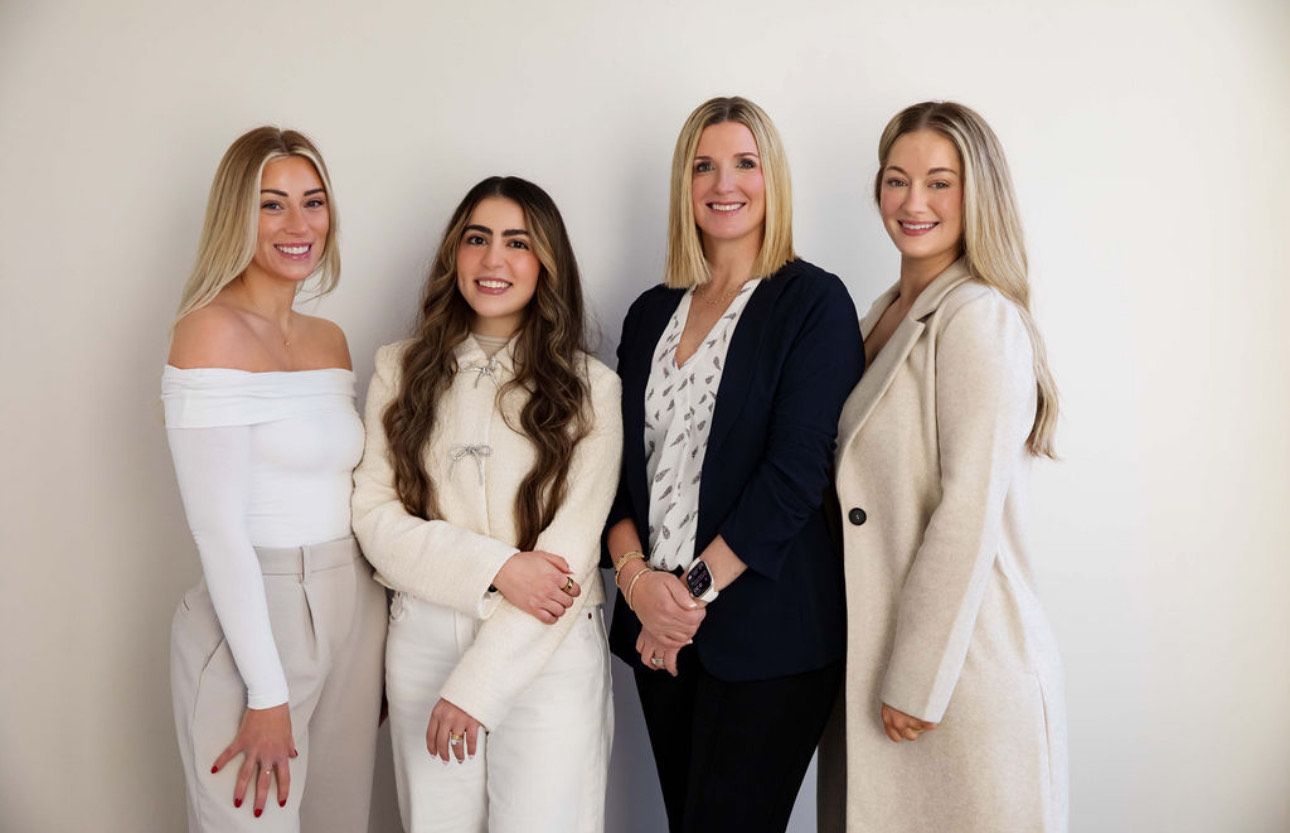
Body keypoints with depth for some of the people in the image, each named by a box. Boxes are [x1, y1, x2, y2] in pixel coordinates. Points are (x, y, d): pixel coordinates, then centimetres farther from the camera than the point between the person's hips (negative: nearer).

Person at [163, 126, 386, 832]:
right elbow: (218, 530, -17)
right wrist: (267, 695, -16)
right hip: (254, 623, -7)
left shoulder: (331, 339, 8)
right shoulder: (213, 330, -14)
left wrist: (379, 641, 9)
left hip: (352, 613, 7)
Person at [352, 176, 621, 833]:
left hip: (550, 653, -2)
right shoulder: (401, 371, 5)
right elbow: (374, 514, -2)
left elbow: (569, 552, -8)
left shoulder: (589, 387, -3)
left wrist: (474, 684, -12)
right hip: (422, 643, 2)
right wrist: (495, 567, -16)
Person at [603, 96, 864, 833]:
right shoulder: (652, 312, 12)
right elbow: (621, 459, 8)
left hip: (767, 630, -5)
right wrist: (636, 575, -8)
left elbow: (797, 471, -13)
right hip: (662, 629, 5)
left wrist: (698, 589, -14)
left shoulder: (814, 301, -5)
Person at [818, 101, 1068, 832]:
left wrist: (917, 682, -17)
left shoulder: (981, 319, -15)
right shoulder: (884, 314, 10)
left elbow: (968, 514, -19)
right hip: (867, 654, 8)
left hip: (963, 663, -8)